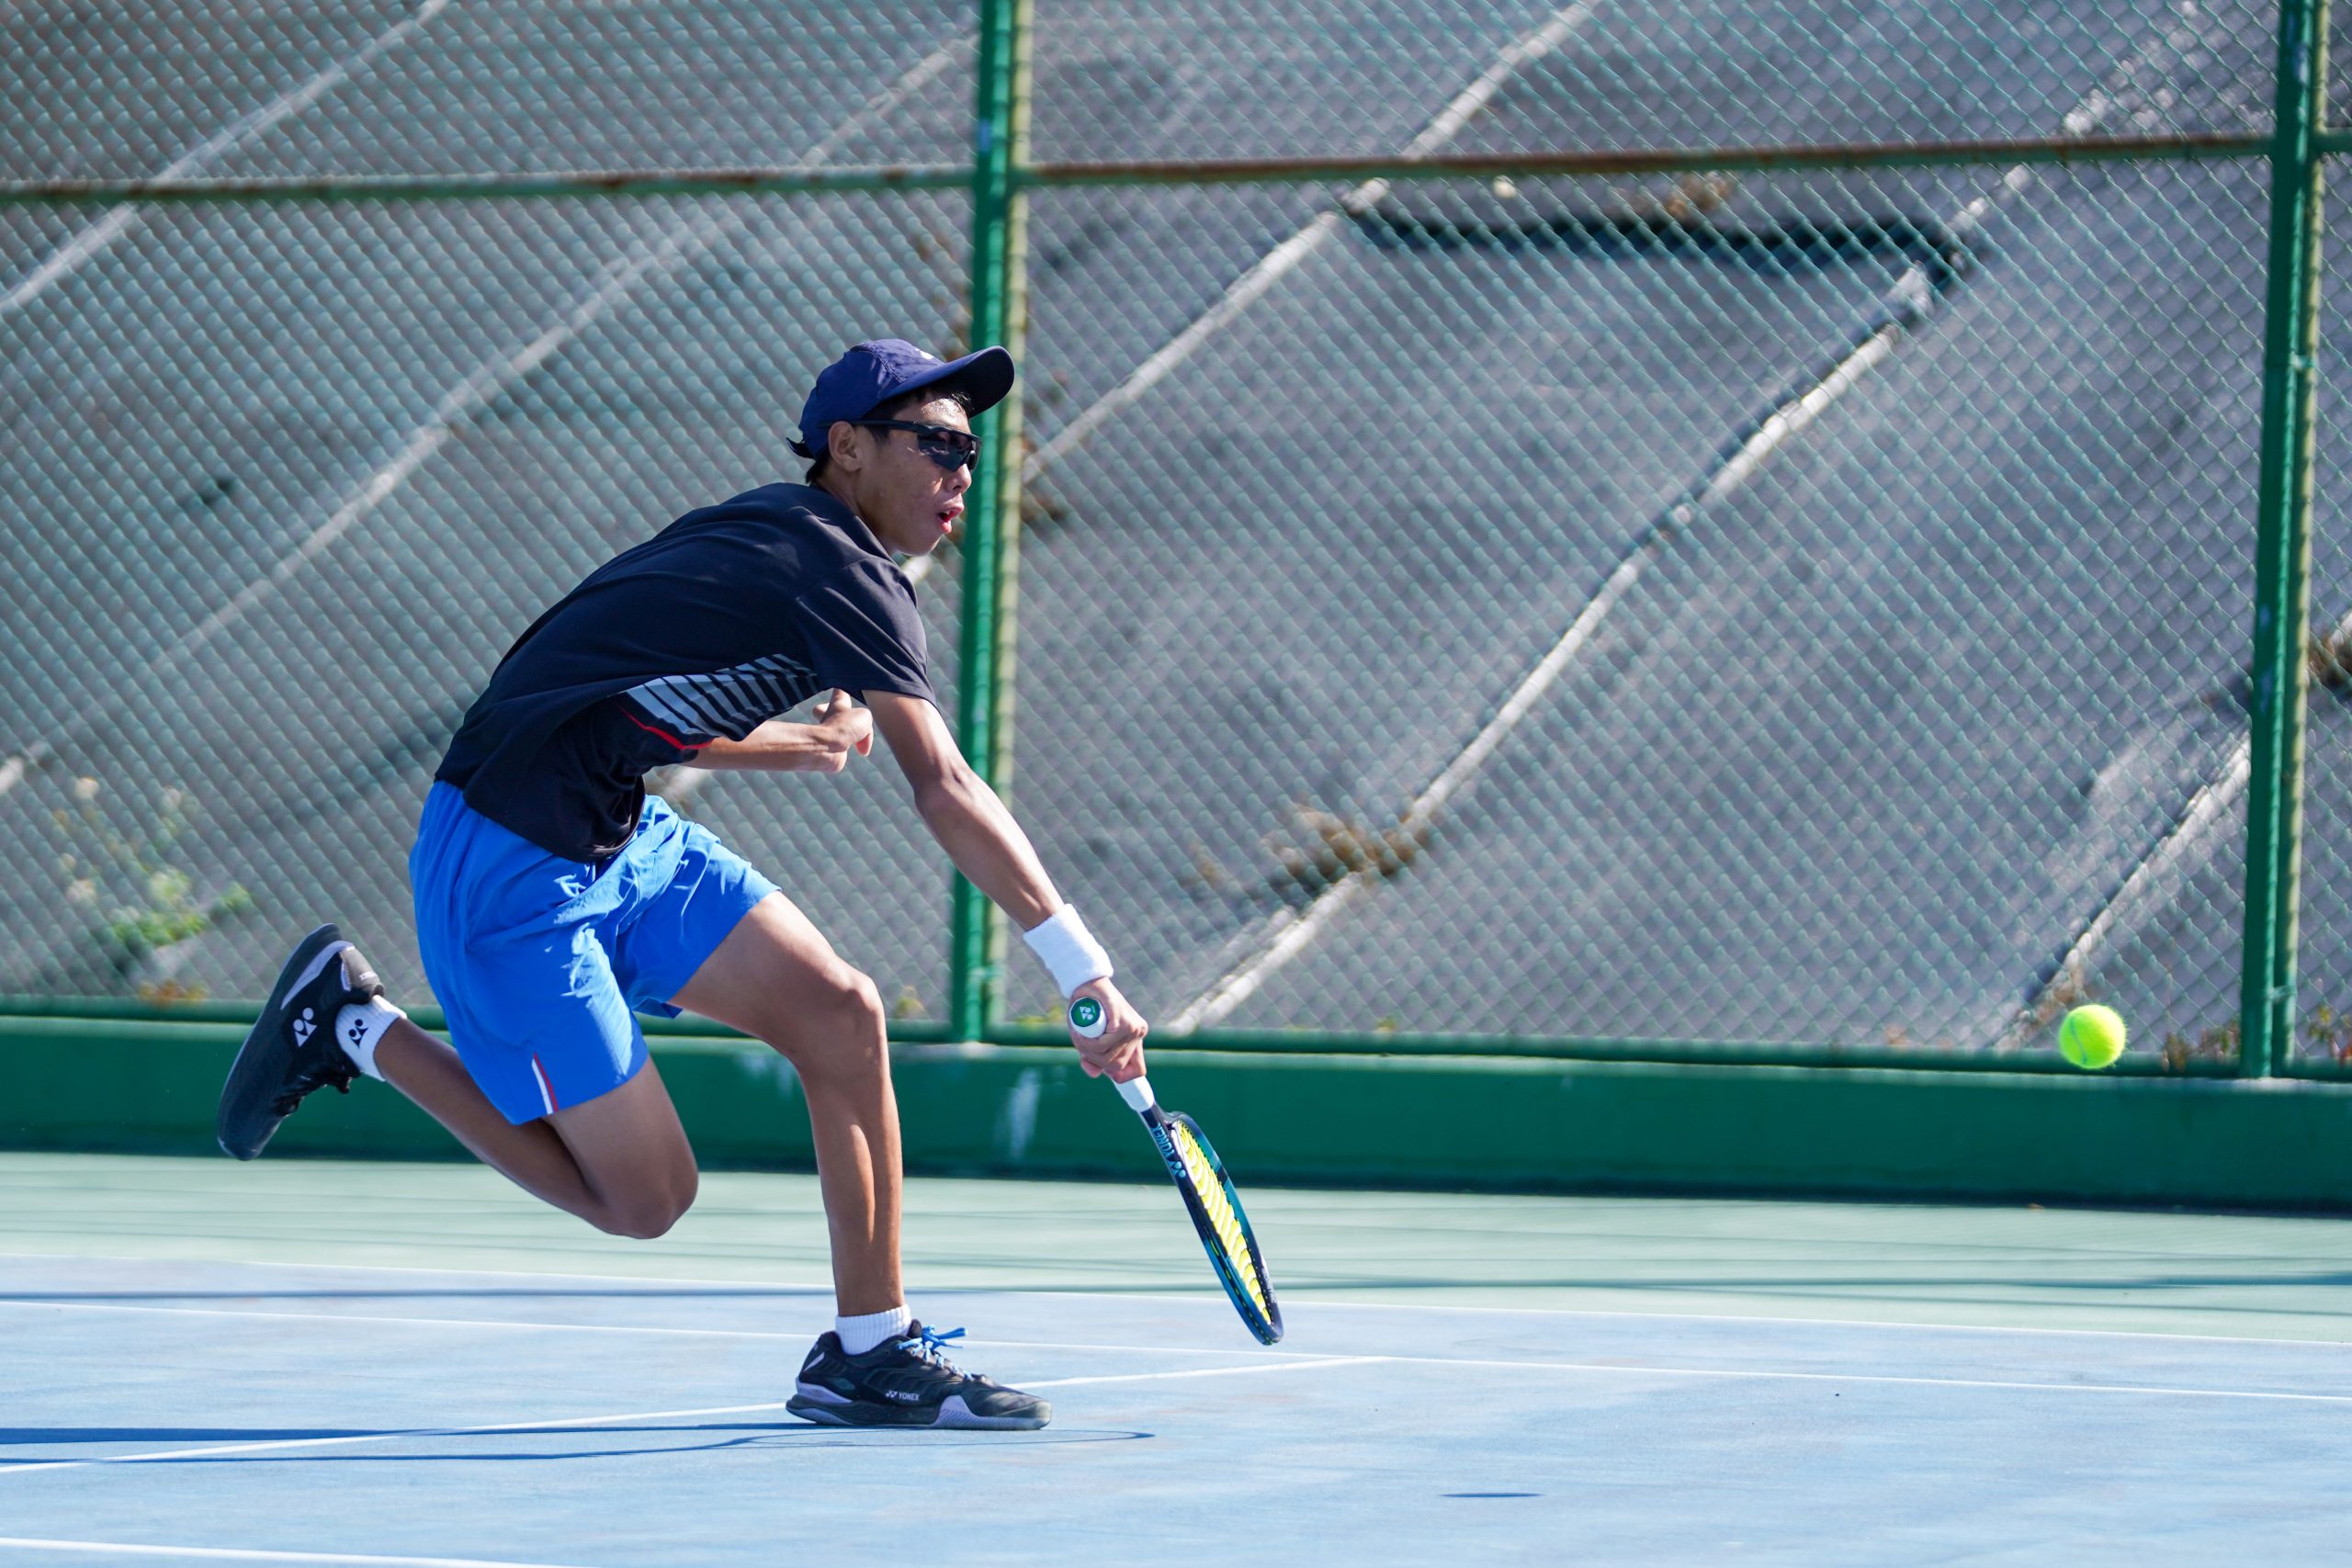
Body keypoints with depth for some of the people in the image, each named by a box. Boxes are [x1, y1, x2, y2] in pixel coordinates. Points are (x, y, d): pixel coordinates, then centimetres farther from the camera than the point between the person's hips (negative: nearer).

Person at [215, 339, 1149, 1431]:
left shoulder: (764, 536, 11)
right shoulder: (843, 570, -17)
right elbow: (946, 795, -26)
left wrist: (801, 748, 16)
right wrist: (1087, 973, -30)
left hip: (621, 842, 10)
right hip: (513, 876, -10)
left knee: (839, 1013, -2)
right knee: (642, 1200, -2)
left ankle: (870, 1353, 4)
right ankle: (356, 1029, 10)